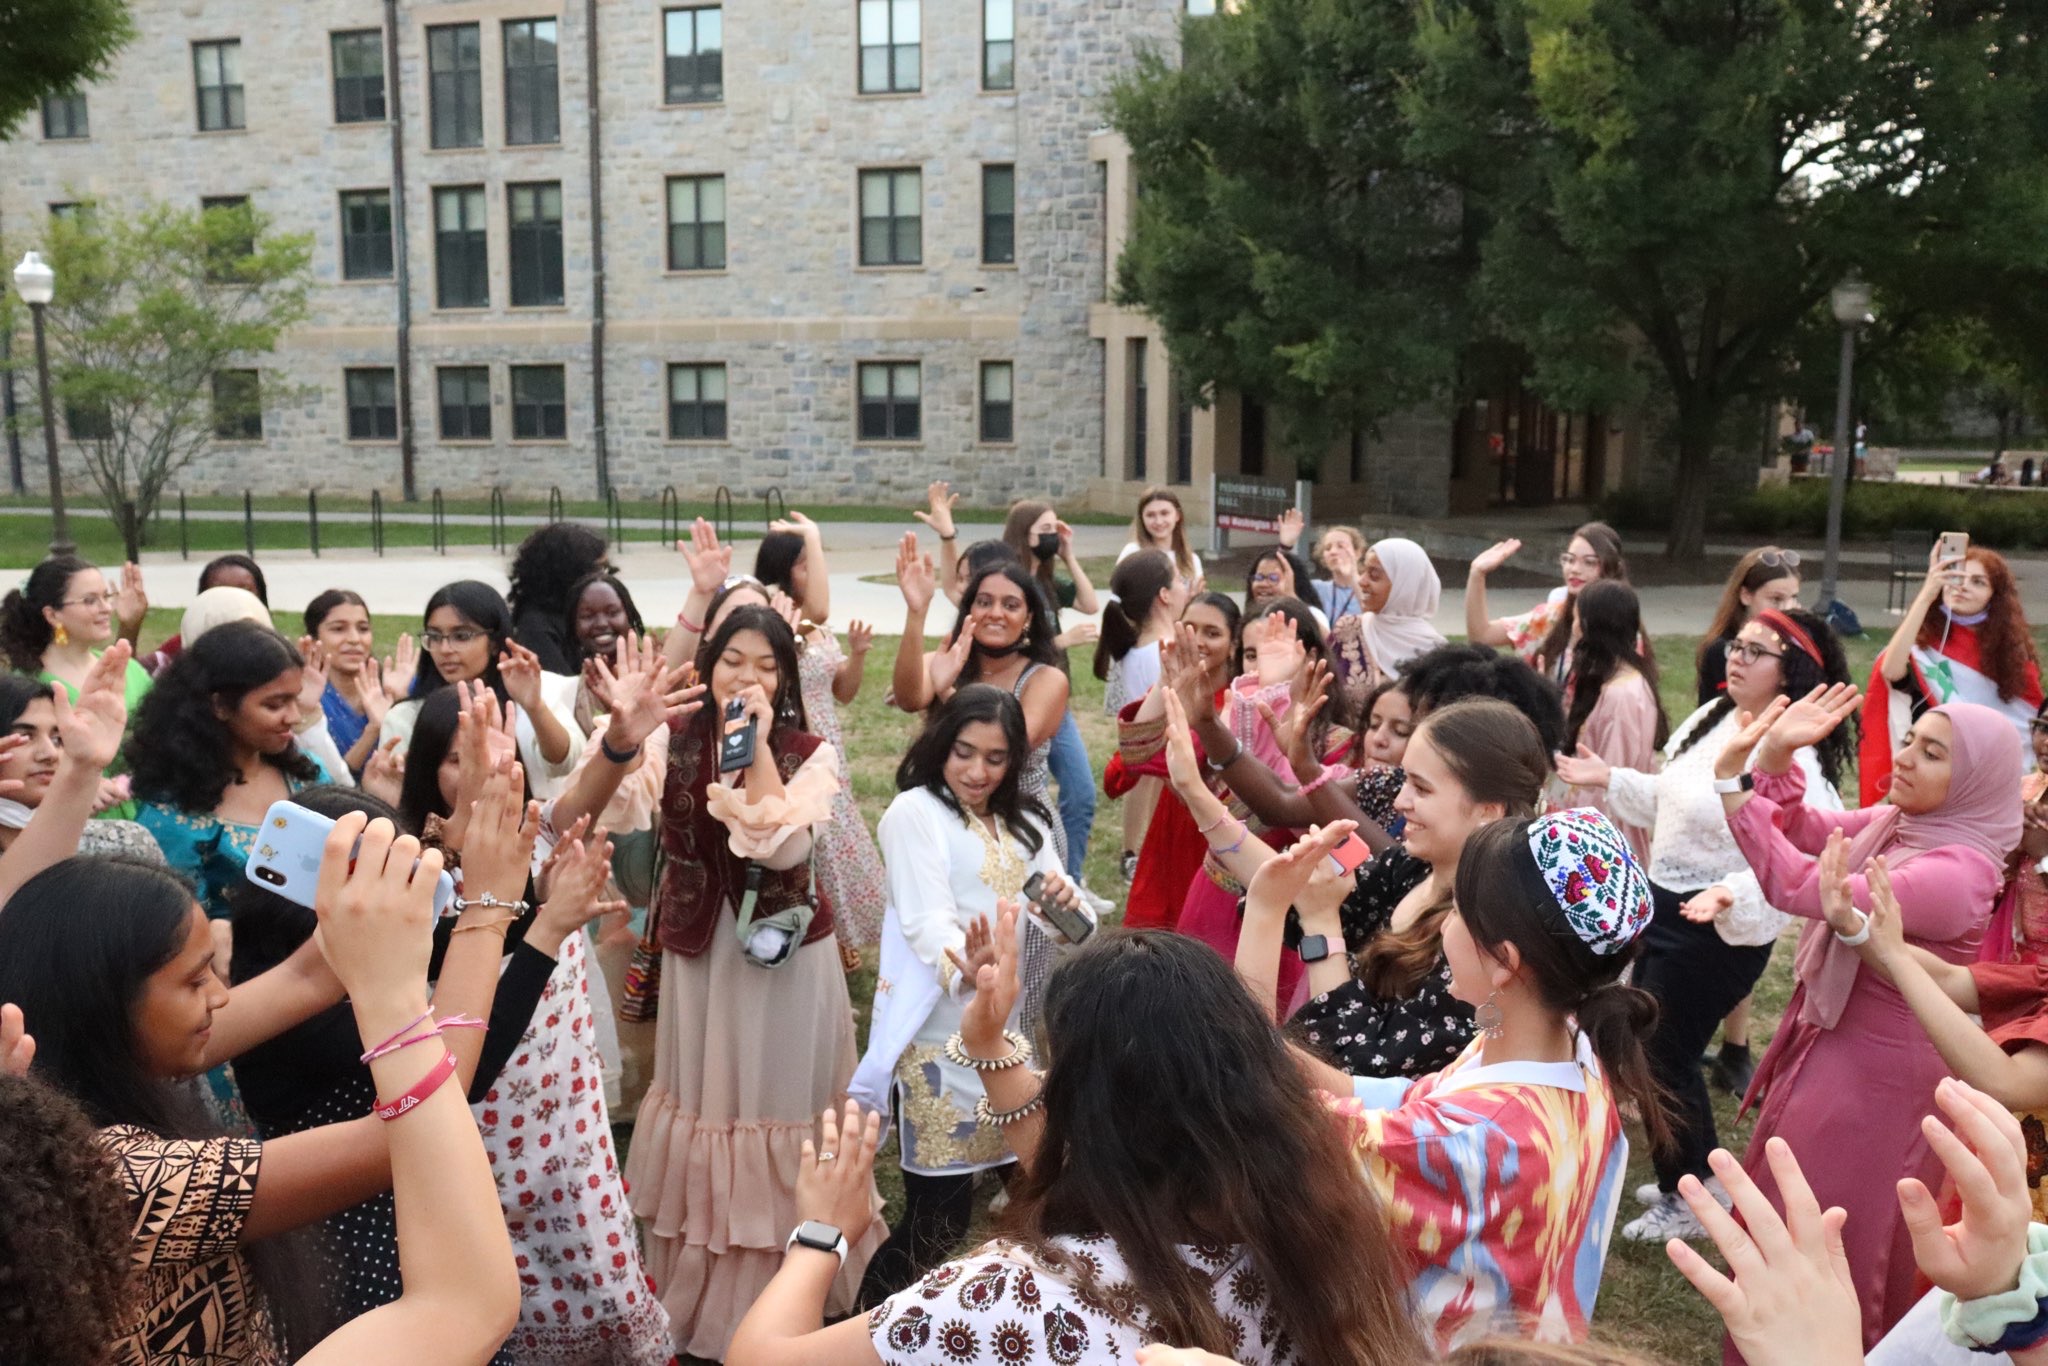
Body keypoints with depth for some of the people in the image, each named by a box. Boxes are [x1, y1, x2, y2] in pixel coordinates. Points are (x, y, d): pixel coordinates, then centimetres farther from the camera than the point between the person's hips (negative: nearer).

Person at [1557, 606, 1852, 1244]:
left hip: (1717, 930, -9)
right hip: (1664, 908, 9)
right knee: (1657, 1050, 20)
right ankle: (1698, 1176, 40)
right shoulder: (1713, 718, 3)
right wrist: (1611, 780, 17)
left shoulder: (1791, 760, -24)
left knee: (1664, 1059, 4)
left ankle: (1686, 1203, 26)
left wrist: (1730, 894, -46)